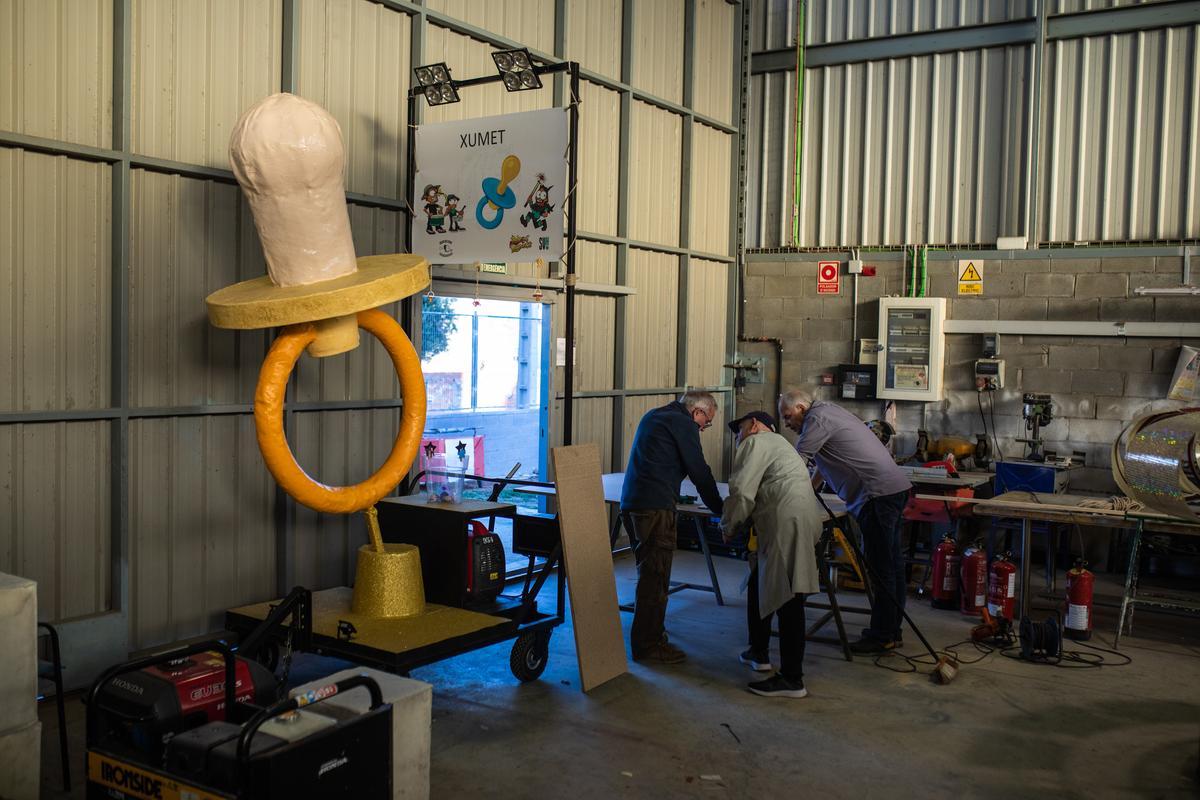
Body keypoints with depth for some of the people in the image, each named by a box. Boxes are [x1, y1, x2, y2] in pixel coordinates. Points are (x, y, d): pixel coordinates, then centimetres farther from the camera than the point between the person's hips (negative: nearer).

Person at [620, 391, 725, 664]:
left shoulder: (653, 416, 22)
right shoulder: (683, 424, -6)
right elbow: (699, 470, -6)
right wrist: (719, 509, 4)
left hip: (631, 503, 10)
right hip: (655, 507, -10)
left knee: (649, 572, 18)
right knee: (655, 577, -4)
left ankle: (649, 634, 26)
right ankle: (648, 645, 0)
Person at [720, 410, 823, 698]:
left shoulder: (756, 442, 2)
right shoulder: (778, 443, 33)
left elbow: (742, 492, -8)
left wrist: (729, 527, 6)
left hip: (788, 526, -10)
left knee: (787, 599, -8)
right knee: (760, 586, 23)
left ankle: (792, 679, -6)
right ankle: (758, 653, 36)